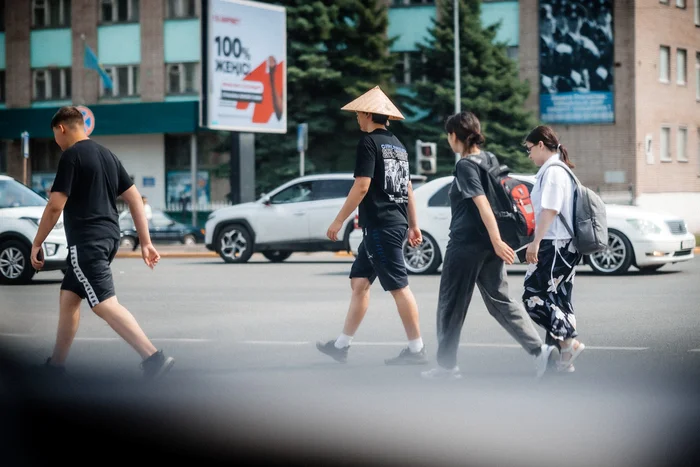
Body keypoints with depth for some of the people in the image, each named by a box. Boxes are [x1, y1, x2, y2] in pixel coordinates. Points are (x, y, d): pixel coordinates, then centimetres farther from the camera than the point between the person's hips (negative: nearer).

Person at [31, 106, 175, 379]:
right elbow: (134, 198, 13)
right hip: (108, 238, 9)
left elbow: (55, 206, -13)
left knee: (105, 305, -15)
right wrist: (145, 243, 13)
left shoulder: (71, 155, -9)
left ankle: (154, 358, -28)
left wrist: (37, 244, -3)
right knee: (68, 297, 20)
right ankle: (56, 364, 27)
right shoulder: (107, 155, 16)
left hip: (86, 241, -9)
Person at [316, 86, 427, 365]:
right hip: (396, 224, 9)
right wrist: (413, 225, 24)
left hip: (379, 225, -9)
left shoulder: (369, 142, -10)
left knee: (398, 286, -6)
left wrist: (339, 221, -12)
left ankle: (416, 350, -3)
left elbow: (362, 186, -17)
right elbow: (408, 188, 20)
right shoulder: (397, 145, 16)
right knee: (359, 282, 12)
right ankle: (342, 345, 14)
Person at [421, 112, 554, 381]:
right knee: (499, 301, 10)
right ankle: (539, 349, -4)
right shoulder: (490, 160, 11)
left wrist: (497, 242, -28)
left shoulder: (466, 165, -13)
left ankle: (446, 365, 11)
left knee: (451, 305, 4)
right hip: (488, 245, 8)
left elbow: (483, 204, -22)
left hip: (466, 245, -8)